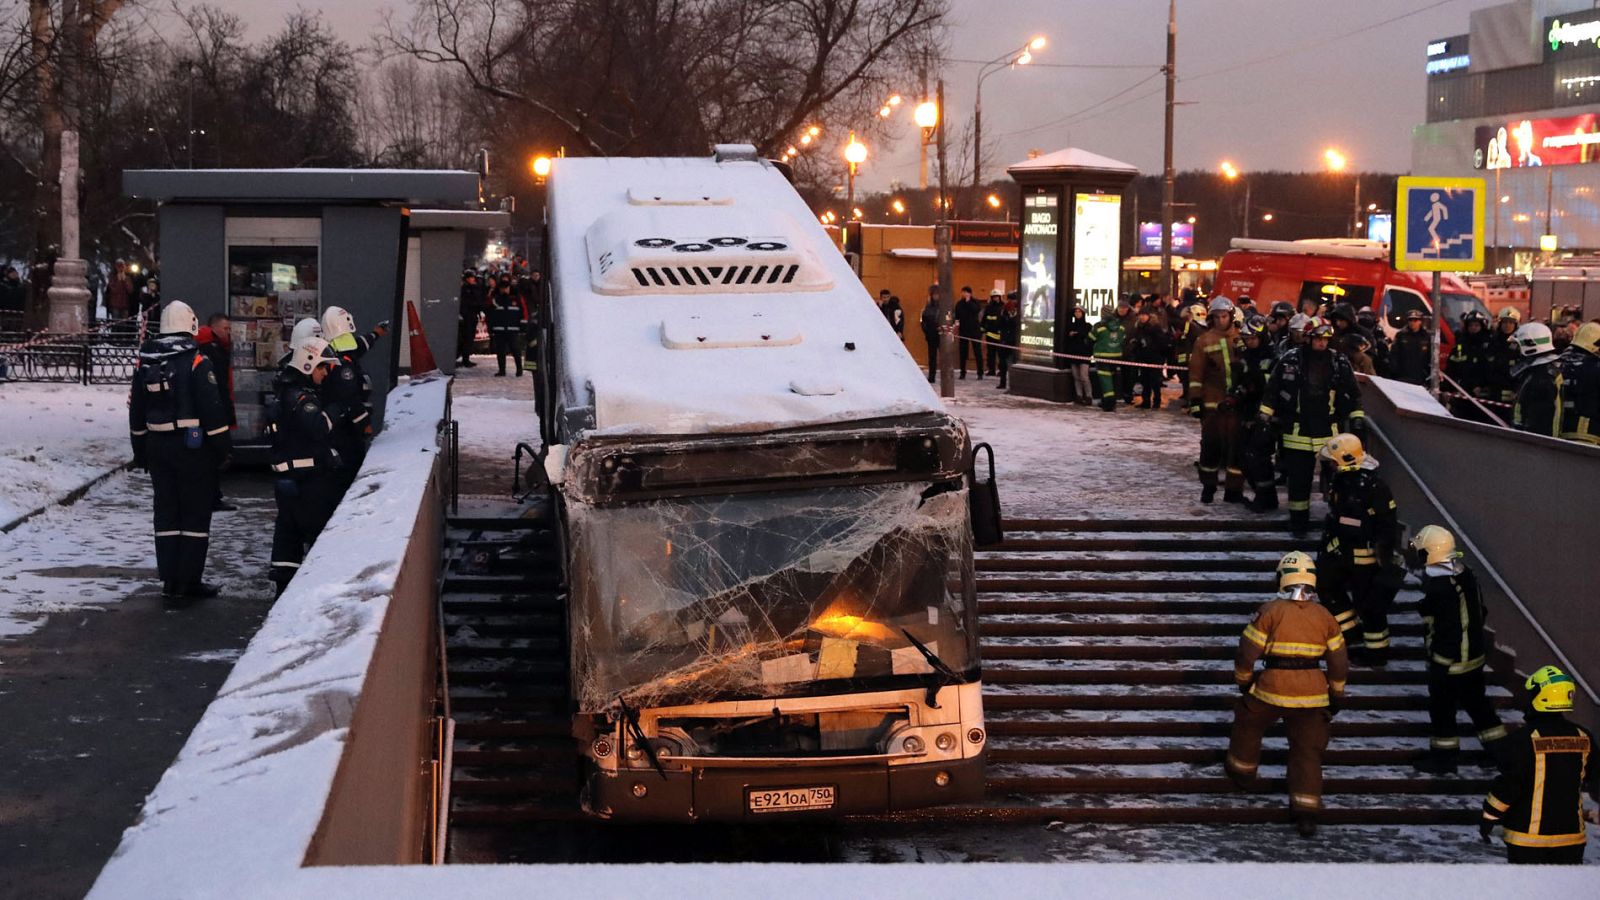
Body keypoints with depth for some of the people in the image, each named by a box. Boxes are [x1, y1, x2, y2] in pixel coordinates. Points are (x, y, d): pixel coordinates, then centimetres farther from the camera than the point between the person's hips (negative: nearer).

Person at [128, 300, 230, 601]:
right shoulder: (196, 362, -13)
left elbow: (136, 410, 13)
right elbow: (212, 408, -15)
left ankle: (169, 580, 13)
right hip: (194, 446, -5)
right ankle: (189, 581, 1)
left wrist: (140, 450, 21)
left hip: (157, 446, 5)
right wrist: (222, 447, -6)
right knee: (195, 513, 2)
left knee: (166, 513, 12)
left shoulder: (145, 363, 6)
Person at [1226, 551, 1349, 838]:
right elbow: (1338, 663, 7)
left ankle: (1242, 771, 43)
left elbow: (1248, 652, -6)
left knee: (1248, 725, 25)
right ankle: (1306, 814, 3)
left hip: (1271, 689, -2)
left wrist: (1243, 682, 11)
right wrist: (1336, 696, 20)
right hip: (1312, 694, 3)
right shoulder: (1325, 617, 3)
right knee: (1308, 751, 8)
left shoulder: (1270, 611, -8)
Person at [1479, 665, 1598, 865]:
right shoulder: (1583, 738, 1)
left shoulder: (1524, 738, -16)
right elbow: (1594, 781, 15)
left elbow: (1509, 783, -16)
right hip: (1571, 833, 5)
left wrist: (1489, 817, -5)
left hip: (1528, 835, -4)